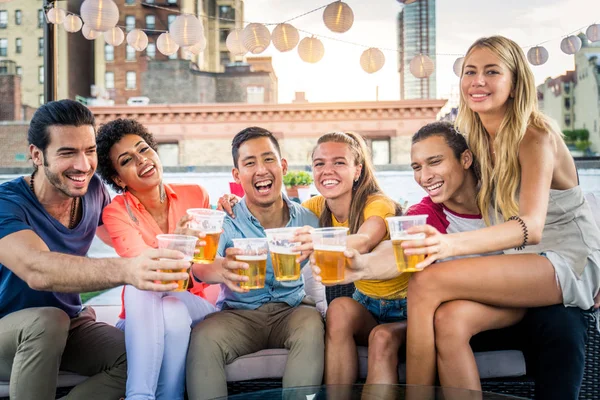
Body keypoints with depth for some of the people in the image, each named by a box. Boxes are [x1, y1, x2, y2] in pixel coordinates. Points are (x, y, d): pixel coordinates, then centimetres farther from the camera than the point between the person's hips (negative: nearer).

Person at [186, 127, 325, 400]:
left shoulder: (306, 220, -1)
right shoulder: (225, 221, -6)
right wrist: (223, 266, -51)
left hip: (291, 310, 1)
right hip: (238, 314, 0)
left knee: (312, 324, -31)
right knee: (203, 337, -29)